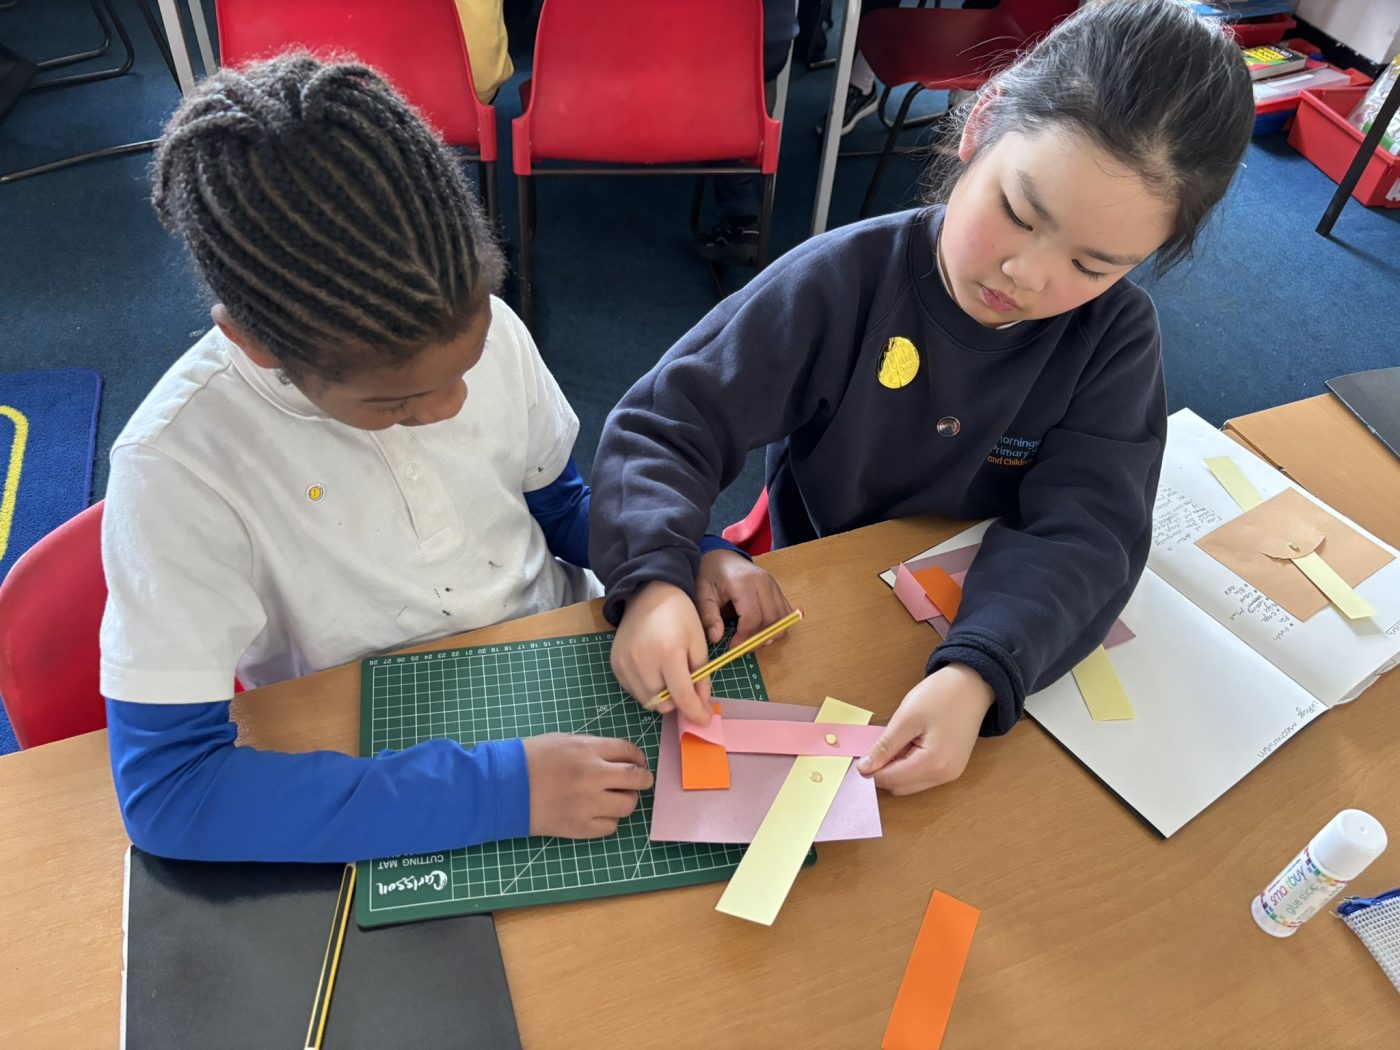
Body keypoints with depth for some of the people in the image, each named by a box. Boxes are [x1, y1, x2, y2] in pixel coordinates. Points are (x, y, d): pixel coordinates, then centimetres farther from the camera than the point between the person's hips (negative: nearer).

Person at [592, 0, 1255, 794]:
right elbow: (664, 429, -19)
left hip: (994, 629, 2)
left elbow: (1083, 534, -22)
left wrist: (979, 673, -40)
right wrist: (654, 580, -37)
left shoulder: (1118, 337, -13)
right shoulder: (842, 280, -19)